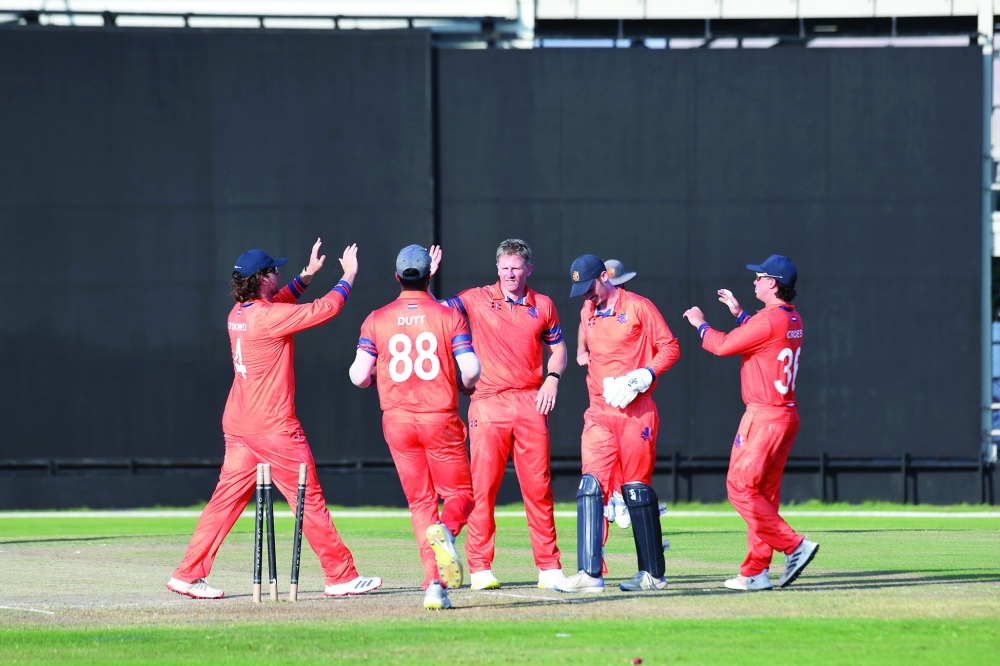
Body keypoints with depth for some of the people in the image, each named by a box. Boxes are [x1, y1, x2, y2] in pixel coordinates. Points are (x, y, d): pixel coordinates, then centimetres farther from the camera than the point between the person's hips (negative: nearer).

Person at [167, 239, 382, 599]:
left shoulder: (238, 314, 8)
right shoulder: (268, 317, -17)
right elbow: (326, 309, -14)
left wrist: (308, 274, 26)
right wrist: (348, 276, 0)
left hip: (238, 426, 8)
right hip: (273, 428, -8)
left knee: (227, 499, 9)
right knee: (310, 500, 0)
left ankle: (188, 575, 5)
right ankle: (341, 576, 5)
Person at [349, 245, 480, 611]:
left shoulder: (377, 320, 2)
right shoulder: (449, 316, -2)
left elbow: (359, 376, -2)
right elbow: (471, 370, -9)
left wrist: (361, 373, 21)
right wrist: (466, 386, 14)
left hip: (397, 420, 2)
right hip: (441, 419, -2)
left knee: (421, 502, 10)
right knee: (460, 494, 9)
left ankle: (434, 584, -3)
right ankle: (444, 530, -28)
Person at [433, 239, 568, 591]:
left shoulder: (542, 306, 11)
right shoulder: (477, 300, 5)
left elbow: (558, 347, 19)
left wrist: (552, 378, 2)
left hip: (530, 403, 2)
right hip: (488, 402, -2)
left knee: (538, 485, 2)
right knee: (483, 485, -5)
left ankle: (549, 567, 6)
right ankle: (480, 568, -1)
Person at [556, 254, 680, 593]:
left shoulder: (638, 307, -3)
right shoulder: (587, 313, 14)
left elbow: (670, 347, -4)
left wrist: (646, 374, -18)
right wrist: (597, 390, 9)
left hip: (636, 412, -5)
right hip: (600, 412, 5)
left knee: (637, 488, -1)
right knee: (590, 486, -10)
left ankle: (653, 573, 9)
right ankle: (590, 573, -16)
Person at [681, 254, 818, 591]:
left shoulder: (770, 320, -17)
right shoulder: (792, 319, 12)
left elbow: (723, 345, -12)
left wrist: (700, 323, 5)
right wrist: (738, 313, 28)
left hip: (764, 417, -10)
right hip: (787, 415, 10)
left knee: (741, 488, -7)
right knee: (763, 493, 11)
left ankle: (794, 545, -13)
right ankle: (756, 572, 11)